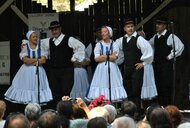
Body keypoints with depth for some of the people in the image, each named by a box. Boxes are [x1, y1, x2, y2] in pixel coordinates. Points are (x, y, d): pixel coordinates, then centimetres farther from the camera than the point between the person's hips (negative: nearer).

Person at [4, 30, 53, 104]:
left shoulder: (40, 47, 6)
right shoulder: (25, 47, 1)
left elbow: (43, 60, -5)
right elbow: (25, 60, -13)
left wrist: (31, 61, -9)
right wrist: (38, 59, -8)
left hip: (39, 71, 2)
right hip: (27, 71, -2)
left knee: (38, 87, -3)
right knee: (27, 87, -3)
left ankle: (38, 101, -2)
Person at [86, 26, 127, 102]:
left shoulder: (114, 44, 6)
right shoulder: (99, 45, 5)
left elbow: (114, 57, -6)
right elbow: (97, 58, -4)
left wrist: (103, 57, -5)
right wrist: (109, 56, -3)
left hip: (112, 69, 0)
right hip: (102, 69, 0)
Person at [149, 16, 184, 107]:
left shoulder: (170, 36, -10)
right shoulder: (155, 37, 13)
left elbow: (180, 46, -19)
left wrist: (170, 56, -14)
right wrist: (153, 57, 14)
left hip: (166, 65, -7)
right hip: (156, 64, 7)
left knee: (166, 87, -7)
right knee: (158, 86, 8)